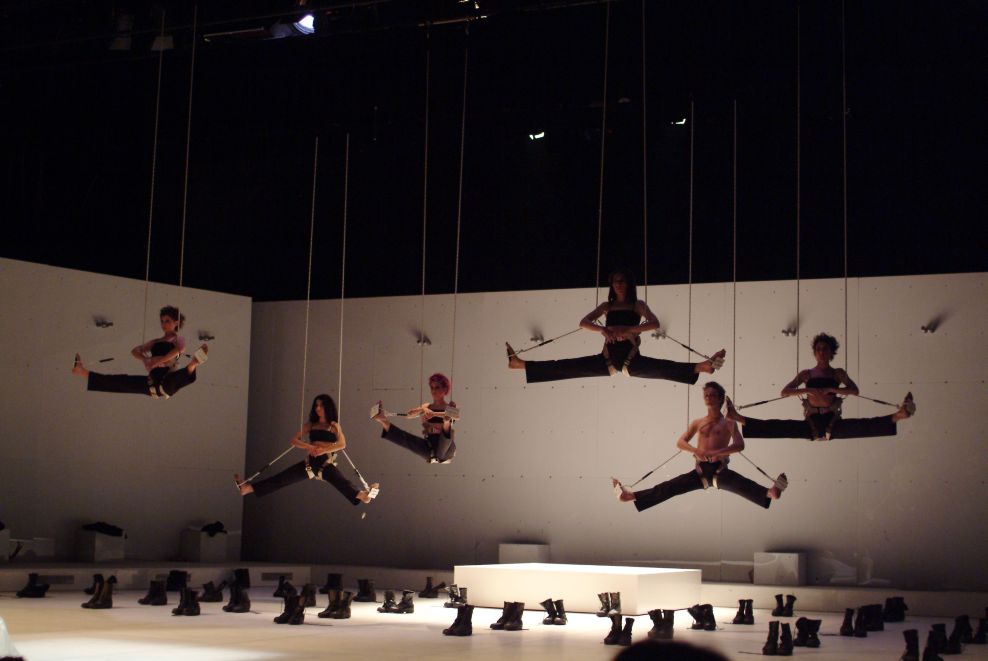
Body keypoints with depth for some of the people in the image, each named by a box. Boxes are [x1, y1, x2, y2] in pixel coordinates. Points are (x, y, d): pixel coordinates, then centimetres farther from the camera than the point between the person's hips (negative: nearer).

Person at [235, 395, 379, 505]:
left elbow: (342, 444, -9)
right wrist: (308, 447, -11)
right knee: (281, 478, -5)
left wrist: (324, 449, -19)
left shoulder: (334, 426, 5)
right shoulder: (310, 425, 14)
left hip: (326, 463, -3)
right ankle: (248, 488, -12)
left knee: (341, 482, -29)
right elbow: (294, 440, 7)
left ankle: (362, 495, -52)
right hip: (311, 461, 3)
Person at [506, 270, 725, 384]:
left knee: (666, 369, -25)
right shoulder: (607, 306, 16)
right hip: (608, 358, 2)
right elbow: (584, 322, 4)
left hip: (631, 358, -2)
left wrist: (629, 329, -22)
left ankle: (704, 366, -41)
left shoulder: (638, 305, 9)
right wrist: (602, 329, -17)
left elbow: (654, 323, -9)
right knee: (564, 367, -5)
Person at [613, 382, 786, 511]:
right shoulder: (698, 423, 17)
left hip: (720, 471, -4)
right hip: (700, 471, 4)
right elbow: (680, 442, 10)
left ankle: (770, 493, -60)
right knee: (668, 487, -7)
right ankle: (632, 496, -14)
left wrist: (716, 452, -25)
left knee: (742, 486, -34)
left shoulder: (728, 423, 5)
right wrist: (695, 450, -14)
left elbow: (739, 445, -10)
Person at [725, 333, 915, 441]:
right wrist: (807, 390, -16)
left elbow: (854, 390, -8)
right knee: (777, 427, -21)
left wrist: (830, 389, -22)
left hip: (833, 423, -1)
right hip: (811, 424, 1)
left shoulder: (837, 373, 11)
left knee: (863, 426, -26)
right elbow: (784, 392, 1)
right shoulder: (806, 374, 13)